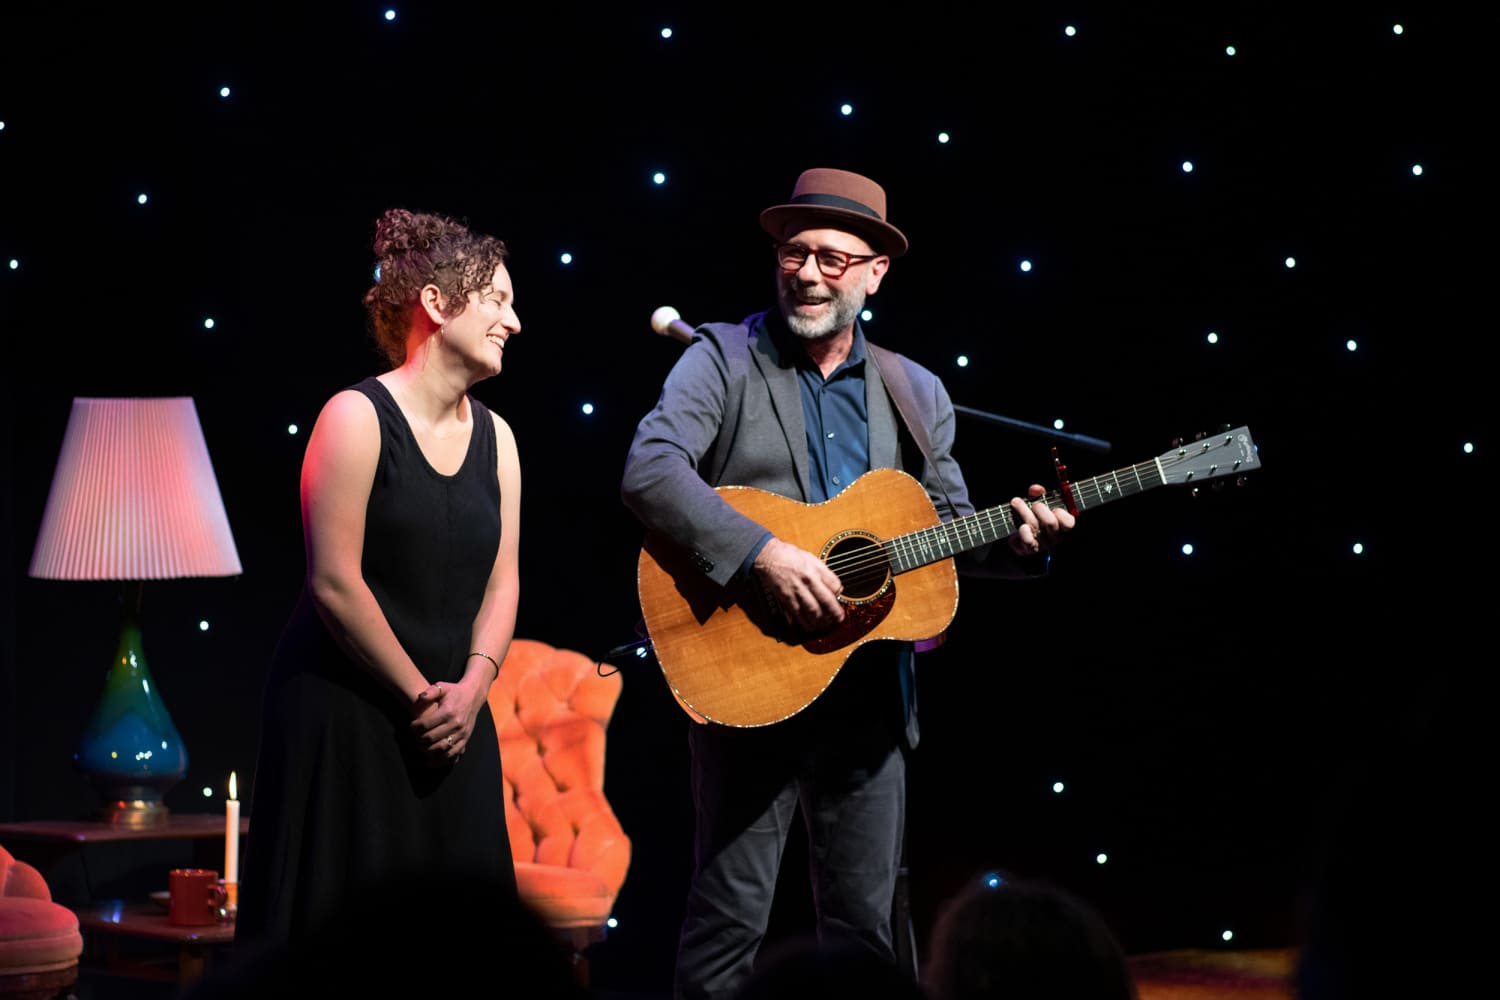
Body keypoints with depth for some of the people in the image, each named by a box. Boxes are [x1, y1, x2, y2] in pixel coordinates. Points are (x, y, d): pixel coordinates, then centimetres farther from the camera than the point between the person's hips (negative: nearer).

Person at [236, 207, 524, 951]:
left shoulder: (494, 436, 10)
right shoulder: (357, 417, -10)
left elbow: (501, 580, 8)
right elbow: (335, 581, -15)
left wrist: (471, 686, -7)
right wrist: (419, 693, -11)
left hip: (452, 715, 6)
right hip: (345, 713, -6)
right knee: (343, 933, -4)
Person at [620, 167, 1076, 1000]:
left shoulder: (915, 394, 13)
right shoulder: (724, 359, -1)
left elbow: (949, 525, 19)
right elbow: (649, 470, -16)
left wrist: (1016, 544, -3)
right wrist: (764, 554, -23)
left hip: (869, 694, 4)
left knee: (866, 924, 9)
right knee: (731, 917, -3)